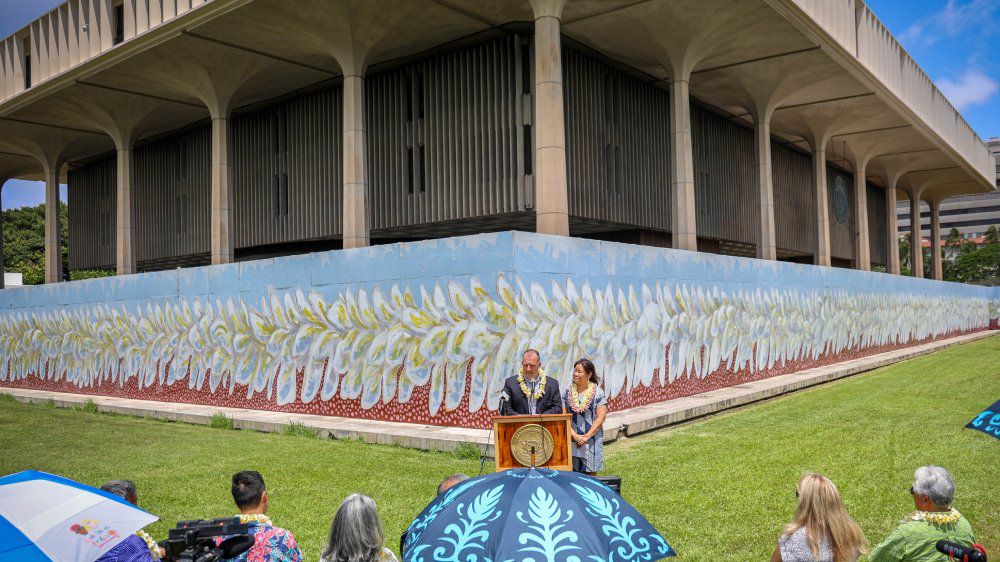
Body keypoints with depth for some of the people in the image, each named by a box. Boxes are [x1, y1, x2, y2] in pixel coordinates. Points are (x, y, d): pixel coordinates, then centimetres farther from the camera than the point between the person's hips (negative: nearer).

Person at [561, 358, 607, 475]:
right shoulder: (568, 391, 5)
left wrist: (586, 436, -15)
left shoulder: (597, 392, -2)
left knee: (590, 474, 3)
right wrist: (574, 435, -11)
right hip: (572, 441, 2)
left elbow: (600, 418, -8)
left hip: (591, 441, -2)